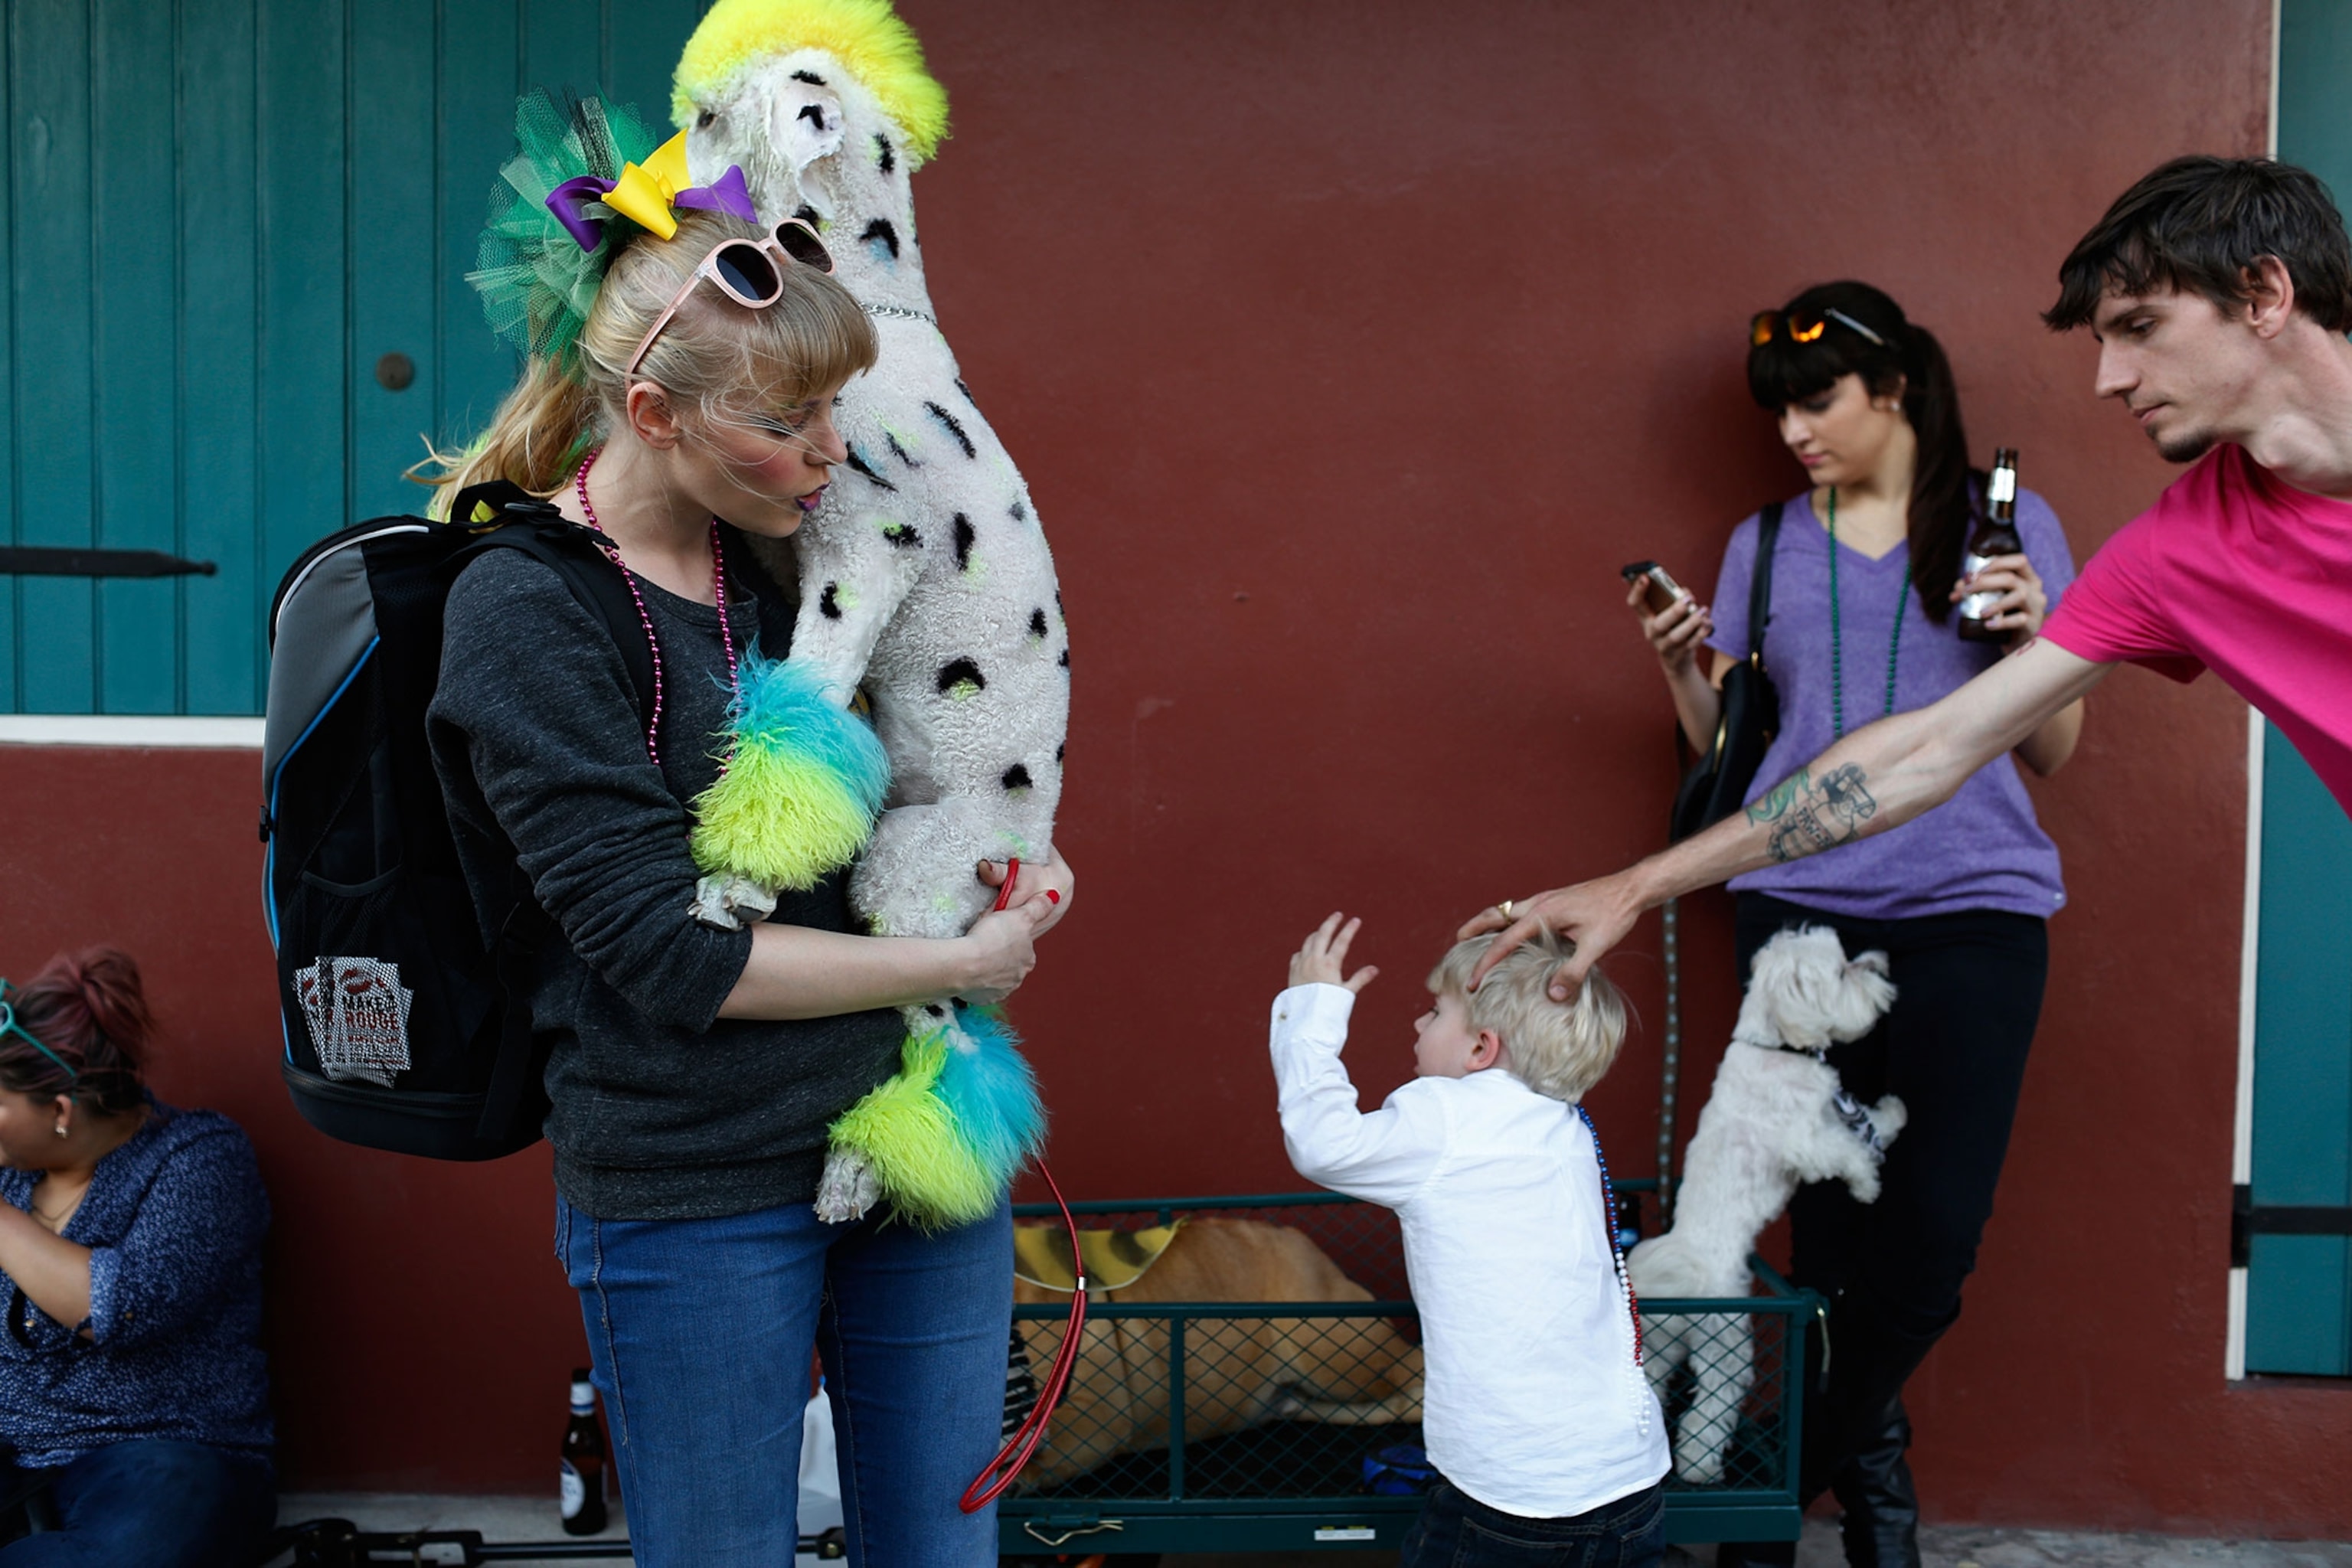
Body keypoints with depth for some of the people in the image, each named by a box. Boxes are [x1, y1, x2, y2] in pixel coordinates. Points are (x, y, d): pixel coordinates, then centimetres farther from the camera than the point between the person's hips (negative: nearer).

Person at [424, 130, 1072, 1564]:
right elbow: (670, 956, -19)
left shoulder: (779, 549, 4)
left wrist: (1003, 867, -1)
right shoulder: (527, 612, -15)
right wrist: (963, 962, -13)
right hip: (696, 1191, -5)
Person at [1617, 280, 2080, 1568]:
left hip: (1974, 909, -1)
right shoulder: (1763, 546, 13)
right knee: (1829, 1224, 1)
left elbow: (2049, 755, 9)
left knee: (1936, 1234, -6)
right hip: (1800, 905, 2)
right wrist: (1683, 671, -3)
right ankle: (1869, 1460, 25)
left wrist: (2032, 640, -9)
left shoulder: (2010, 524, 7)